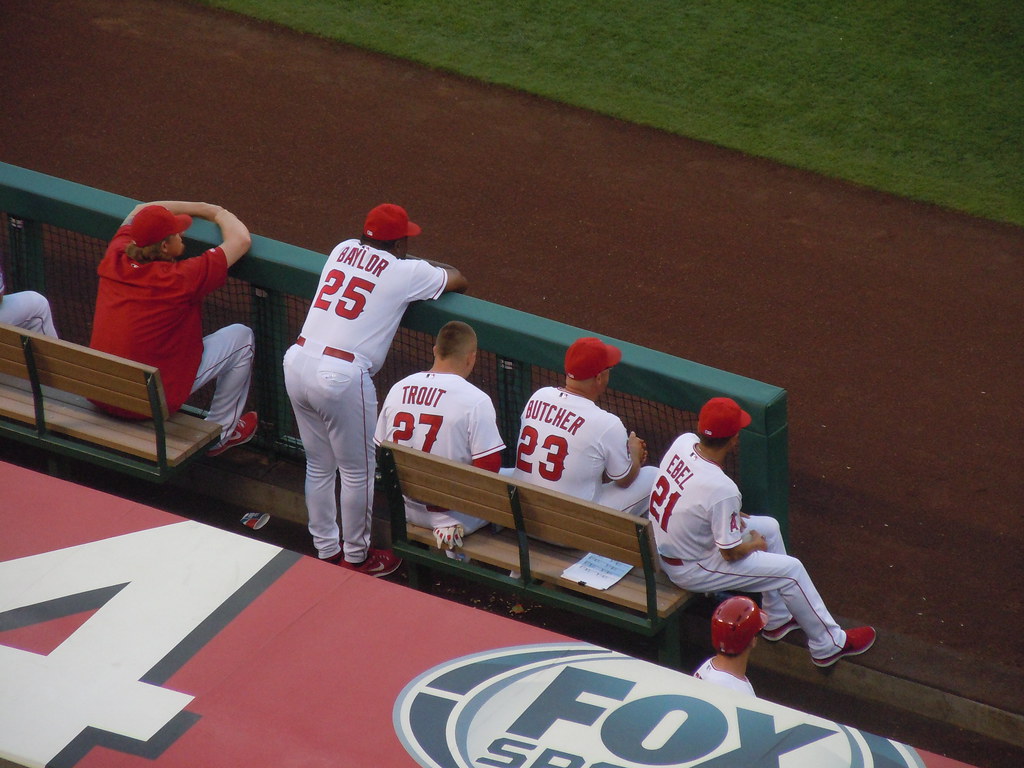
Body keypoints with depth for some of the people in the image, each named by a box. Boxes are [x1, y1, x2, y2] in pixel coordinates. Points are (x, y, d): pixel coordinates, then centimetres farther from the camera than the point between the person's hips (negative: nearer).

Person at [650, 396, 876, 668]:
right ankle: (828, 645, 19)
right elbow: (732, 553, -21)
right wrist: (754, 544, 0)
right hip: (691, 569, -8)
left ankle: (777, 620, 35)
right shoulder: (722, 490, -35)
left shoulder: (684, 442, -13)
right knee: (791, 570, 1)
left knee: (769, 526, 21)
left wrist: (732, 515, 9)